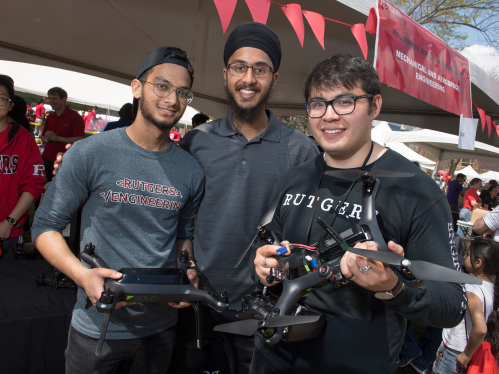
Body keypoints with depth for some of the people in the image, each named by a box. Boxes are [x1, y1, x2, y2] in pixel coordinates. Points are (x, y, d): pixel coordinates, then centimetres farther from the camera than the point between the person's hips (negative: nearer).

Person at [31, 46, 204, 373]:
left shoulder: (192, 171, -2)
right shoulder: (90, 153, -11)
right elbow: (46, 226, -6)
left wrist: (188, 273, -8)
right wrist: (81, 273, -22)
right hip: (97, 327, -3)